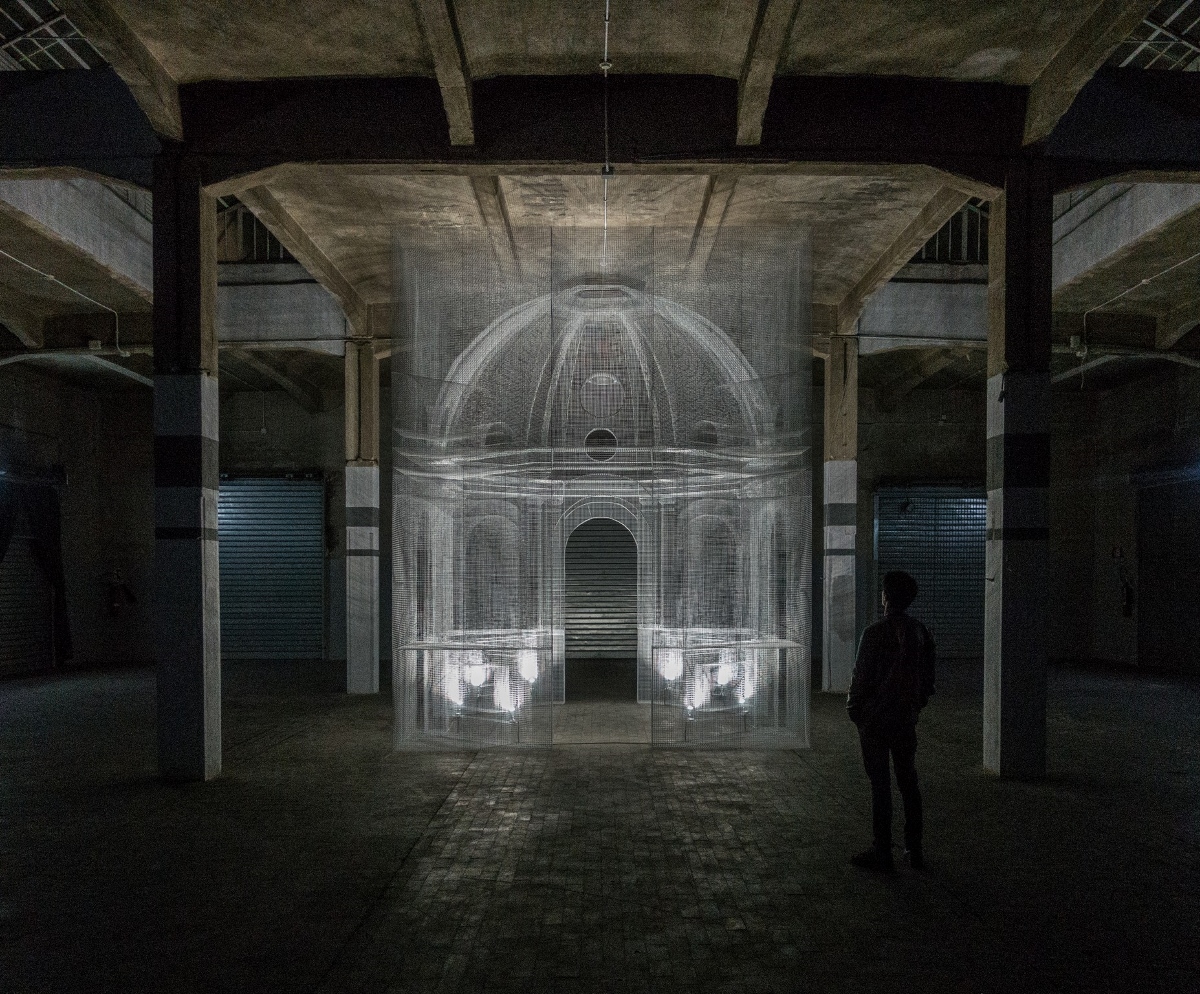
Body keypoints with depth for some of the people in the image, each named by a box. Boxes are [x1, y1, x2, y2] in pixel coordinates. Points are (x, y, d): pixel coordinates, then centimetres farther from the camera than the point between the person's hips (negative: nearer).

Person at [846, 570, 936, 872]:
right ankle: (915, 850, 19)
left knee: (880, 784, -1)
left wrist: (853, 708, 0)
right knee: (908, 782, 13)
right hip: (906, 718, 6)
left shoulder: (875, 633, -16)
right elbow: (928, 677, 10)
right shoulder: (920, 632, 3)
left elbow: (861, 677, -14)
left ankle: (882, 853, 4)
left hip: (875, 718, -6)